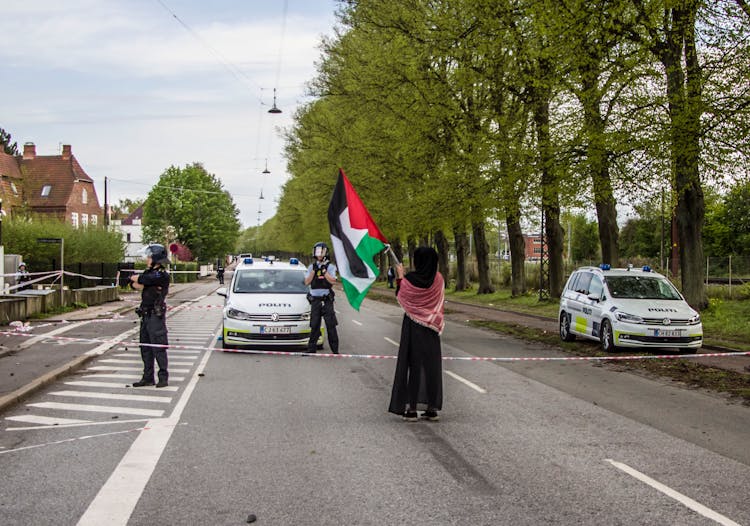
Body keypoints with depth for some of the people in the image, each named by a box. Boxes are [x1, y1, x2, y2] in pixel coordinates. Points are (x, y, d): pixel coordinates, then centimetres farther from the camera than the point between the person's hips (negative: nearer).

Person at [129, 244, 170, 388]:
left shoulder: (162, 275, -13)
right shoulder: (149, 272, 14)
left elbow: (141, 279, -17)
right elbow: (135, 285, 7)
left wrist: (135, 278, 4)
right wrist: (141, 284, -14)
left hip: (156, 316, -9)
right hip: (146, 315, 9)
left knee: (158, 348, -6)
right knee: (145, 348, 11)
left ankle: (163, 377, -1)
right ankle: (148, 377, 17)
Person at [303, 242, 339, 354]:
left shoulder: (330, 266, 3)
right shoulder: (311, 267, 11)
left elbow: (333, 281, -9)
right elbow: (307, 282, 3)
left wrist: (323, 270, -13)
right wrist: (314, 270, -7)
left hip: (327, 299, -2)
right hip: (315, 299, 2)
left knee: (331, 325, -5)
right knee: (314, 325, 3)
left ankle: (335, 349, -1)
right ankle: (311, 349, 8)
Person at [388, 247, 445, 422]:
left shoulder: (409, 279, -14)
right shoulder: (438, 279, -6)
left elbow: (400, 296, 3)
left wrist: (400, 277, 15)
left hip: (412, 328, -2)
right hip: (431, 329, 2)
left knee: (413, 364, 3)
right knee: (431, 365, 9)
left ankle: (412, 409, 3)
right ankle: (432, 408, 11)